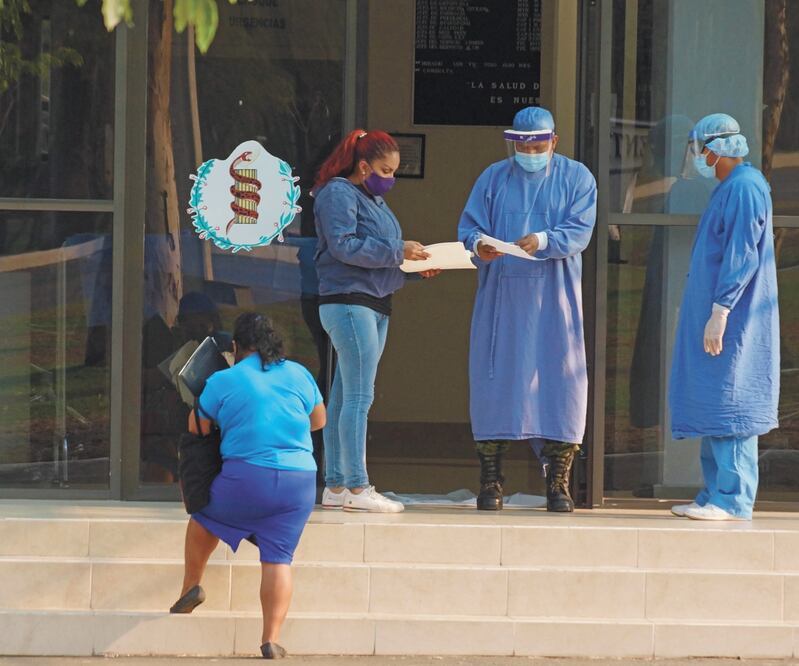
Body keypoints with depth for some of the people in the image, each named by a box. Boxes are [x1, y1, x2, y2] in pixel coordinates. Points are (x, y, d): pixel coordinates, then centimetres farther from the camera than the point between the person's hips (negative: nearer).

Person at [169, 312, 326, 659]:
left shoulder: (223, 381, -1)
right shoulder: (298, 374, 8)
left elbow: (197, 427, 10)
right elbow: (319, 419, 22)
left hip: (246, 478, -2)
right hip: (299, 481, 2)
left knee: (205, 518, 27)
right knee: (278, 559, 2)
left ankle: (190, 586, 25)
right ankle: (272, 639, -5)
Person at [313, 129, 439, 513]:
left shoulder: (374, 200, 21)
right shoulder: (338, 194, -8)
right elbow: (345, 246, -19)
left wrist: (415, 265, 6)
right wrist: (398, 251, -19)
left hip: (374, 305, 10)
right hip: (348, 301, -10)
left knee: (344, 396, 9)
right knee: (359, 396, -12)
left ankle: (335, 486, 11)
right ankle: (357, 488, -13)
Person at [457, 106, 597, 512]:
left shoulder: (576, 178, 5)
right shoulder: (493, 178, 11)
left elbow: (580, 231, -6)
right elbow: (469, 225, 4)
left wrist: (543, 241, -25)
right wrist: (479, 244, -19)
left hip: (553, 298, -1)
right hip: (500, 295, 1)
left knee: (559, 379, -5)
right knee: (495, 378, -2)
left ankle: (558, 481, 0)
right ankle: (490, 481, 2)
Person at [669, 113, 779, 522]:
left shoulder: (744, 188, -15)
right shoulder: (728, 188, 17)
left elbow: (741, 257, -21)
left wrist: (720, 310, -23)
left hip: (733, 320, -10)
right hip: (714, 316, 10)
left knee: (727, 403, -10)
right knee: (714, 407, 11)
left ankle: (733, 499, -10)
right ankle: (716, 494, 14)